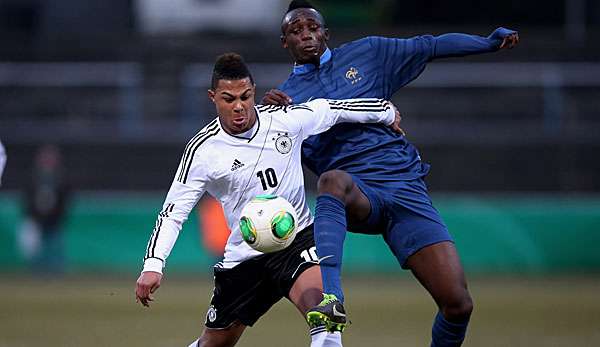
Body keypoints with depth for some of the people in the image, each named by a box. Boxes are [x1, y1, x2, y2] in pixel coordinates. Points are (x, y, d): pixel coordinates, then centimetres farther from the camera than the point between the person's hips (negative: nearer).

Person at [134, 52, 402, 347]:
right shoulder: (202, 150, -11)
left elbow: (333, 109, 9)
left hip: (298, 237, -1)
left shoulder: (286, 119, -8)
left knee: (320, 306, -31)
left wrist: (387, 113, 23)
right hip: (243, 256, 1)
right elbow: (173, 212, -8)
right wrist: (153, 265, -21)